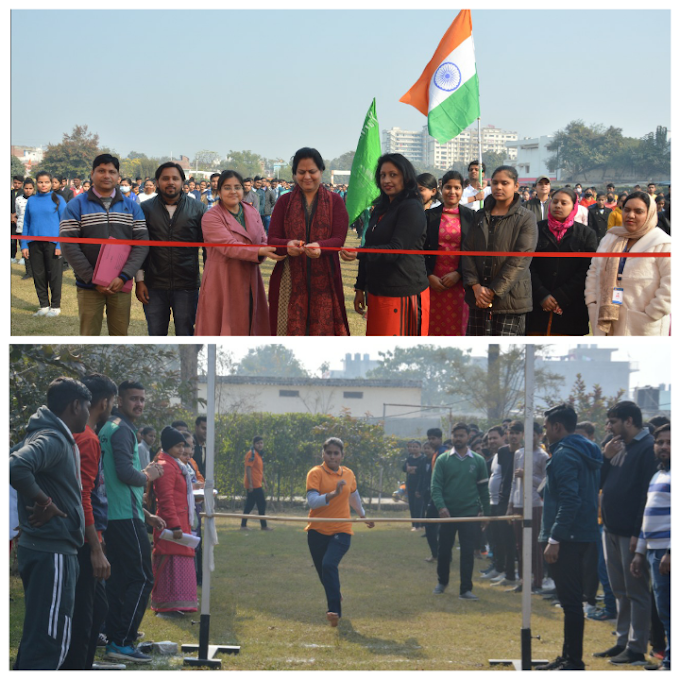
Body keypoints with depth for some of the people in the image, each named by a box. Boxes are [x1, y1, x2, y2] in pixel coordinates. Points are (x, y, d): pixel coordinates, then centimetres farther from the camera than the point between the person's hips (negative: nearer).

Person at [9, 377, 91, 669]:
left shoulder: (45, 435, 14)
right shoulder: (53, 440, -16)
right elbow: (16, 467, -34)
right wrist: (43, 502, -20)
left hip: (41, 548, 11)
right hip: (52, 552, -11)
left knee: (37, 637, 17)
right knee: (48, 643, -10)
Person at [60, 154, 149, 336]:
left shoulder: (131, 207, 9)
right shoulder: (76, 205, 2)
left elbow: (141, 242, 1)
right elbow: (69, 245, -6)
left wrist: (124, 276, -13)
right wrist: (92, 279, -13)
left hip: (121, 286, 2)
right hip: (89, 287, -2)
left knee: (120, 335, 6)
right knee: (89, 335, 1)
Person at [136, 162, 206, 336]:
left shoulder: (197, 209, 4)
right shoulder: (146, 209, 5)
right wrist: (139, 280, 1)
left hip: (187, 287, 0)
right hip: (154, 286, 0)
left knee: (185, 335, 5)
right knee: (156, 335, 6)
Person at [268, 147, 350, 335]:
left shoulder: (334, 201, 6)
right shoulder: (285, 202, 9)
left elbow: (339, 239, -6)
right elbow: (272, 240, 0)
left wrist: (319, 247, -28)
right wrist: (287, 245, -24)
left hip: (323, 279, 0)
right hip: (290, 280, 0)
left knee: (322, 328, -1)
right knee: (291, 330, -3)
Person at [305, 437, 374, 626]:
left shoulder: (348, 474, 6)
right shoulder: (316, 473, -6)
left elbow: (354, 497, 27)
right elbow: (312, 501, -20)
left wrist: (363, 515, 41)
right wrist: (333, 494, -34)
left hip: (341, 530, 0)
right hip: (318, 531, 0)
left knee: (329, 565, -23)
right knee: (324, 572, 10)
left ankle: (334, 610, -23)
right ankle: (335, 598, 40)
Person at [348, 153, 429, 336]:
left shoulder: (412, 208, -11)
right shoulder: (381, 209, 18)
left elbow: (396, 249, -20)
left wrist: (359, 253, -31)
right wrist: (360, 287, 21)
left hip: (403, 295, -8)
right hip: (377, 295, 8)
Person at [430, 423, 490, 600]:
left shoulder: (478, 461, 4)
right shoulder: (443, 460, 1)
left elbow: (483, 488, 8)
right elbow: (436, 486, -4)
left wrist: (484, 510, 2)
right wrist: (440, 506, -19)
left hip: (470, 513, 0)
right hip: (448, 513, 0)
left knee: (468, 552, -3)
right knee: (444, 550, 9)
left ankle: (466, 589, 2)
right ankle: (442, 582, 30)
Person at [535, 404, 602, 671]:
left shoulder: (564, 455, -15)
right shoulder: (587, 453, 17)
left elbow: (569, 500, -23)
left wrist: (554, 539, -22)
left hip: (568, 539, -10)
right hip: (583, 534, 10)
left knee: (570, 601, -7)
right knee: (571, 600, 15)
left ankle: (574, 662, -5)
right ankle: (568, 657, 22)